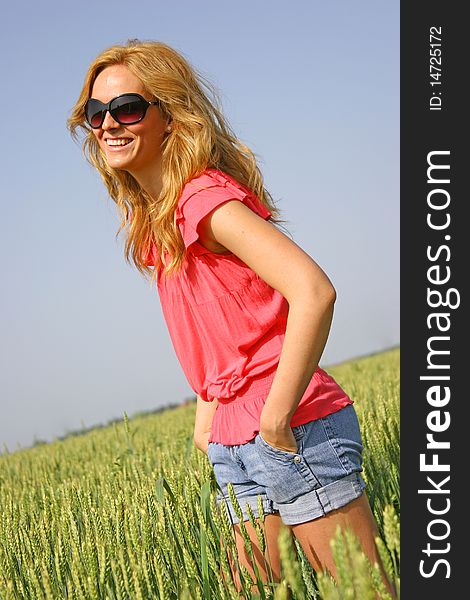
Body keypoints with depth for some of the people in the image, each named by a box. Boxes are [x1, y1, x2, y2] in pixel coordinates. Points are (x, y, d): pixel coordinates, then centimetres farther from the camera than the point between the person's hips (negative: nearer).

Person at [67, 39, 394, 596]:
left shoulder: (205, 198, -16)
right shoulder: (151, 221, 12)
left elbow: (313, 293, -28)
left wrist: (276, 420, -23)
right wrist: (206, 415, 10)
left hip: (295, 430, -9)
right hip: (232, 444, 9)